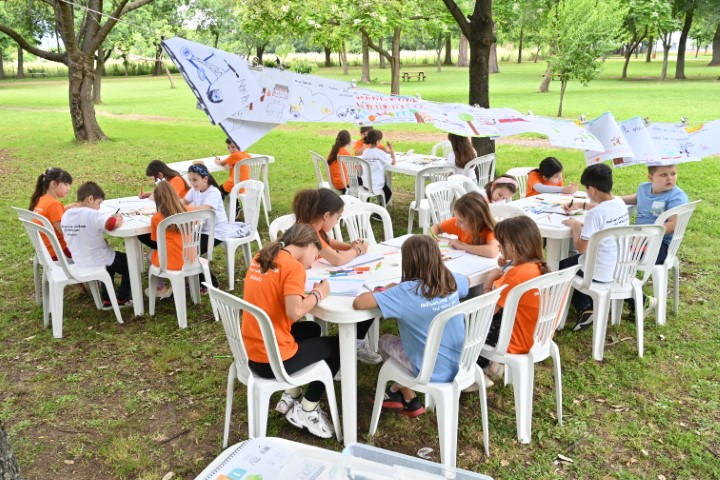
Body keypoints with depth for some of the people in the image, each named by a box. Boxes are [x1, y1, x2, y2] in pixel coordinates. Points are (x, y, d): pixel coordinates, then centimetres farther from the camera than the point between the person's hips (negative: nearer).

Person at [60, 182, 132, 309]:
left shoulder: (66, 215, 0)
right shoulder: (92, 214, -25)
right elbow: (114, 223, -38)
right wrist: (119, 218, -16)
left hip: (80, 262, 8)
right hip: (96, 261, -8)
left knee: (111, 259, 35)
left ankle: (106, 300, 35)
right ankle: (122, 299, 23)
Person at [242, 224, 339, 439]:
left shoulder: (261, 258, 7)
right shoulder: (293, 266, -17)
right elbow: (294, 312, -28)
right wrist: (318, 294, -11)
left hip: (250, 353, 8)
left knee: (311, 330, 31)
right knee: (337, 346, 14)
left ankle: (291, 397, 31)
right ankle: (306, 410, 20)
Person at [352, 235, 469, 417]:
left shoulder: (407, 292, -24)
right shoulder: (451, 281, -7)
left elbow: (358, 303, -29)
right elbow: (466, 281, 19)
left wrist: (386, 291, -8)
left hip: (433, 373, -6)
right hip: (461, 365, 6)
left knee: (385, 342, 19)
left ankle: (410, 401, 34)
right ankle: (397, 391, 41)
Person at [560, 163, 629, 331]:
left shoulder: (595, 214, -26)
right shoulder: (620, 203, -1)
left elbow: (581, 248, -21)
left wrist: (575, 225, -7)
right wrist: (581, 204, 26)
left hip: (601, 273, -8)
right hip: (622, 267, 8)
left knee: (560, 267, 18)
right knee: (574, 261, 32)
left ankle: (585, 309, 13)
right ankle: (588, 305, 34)